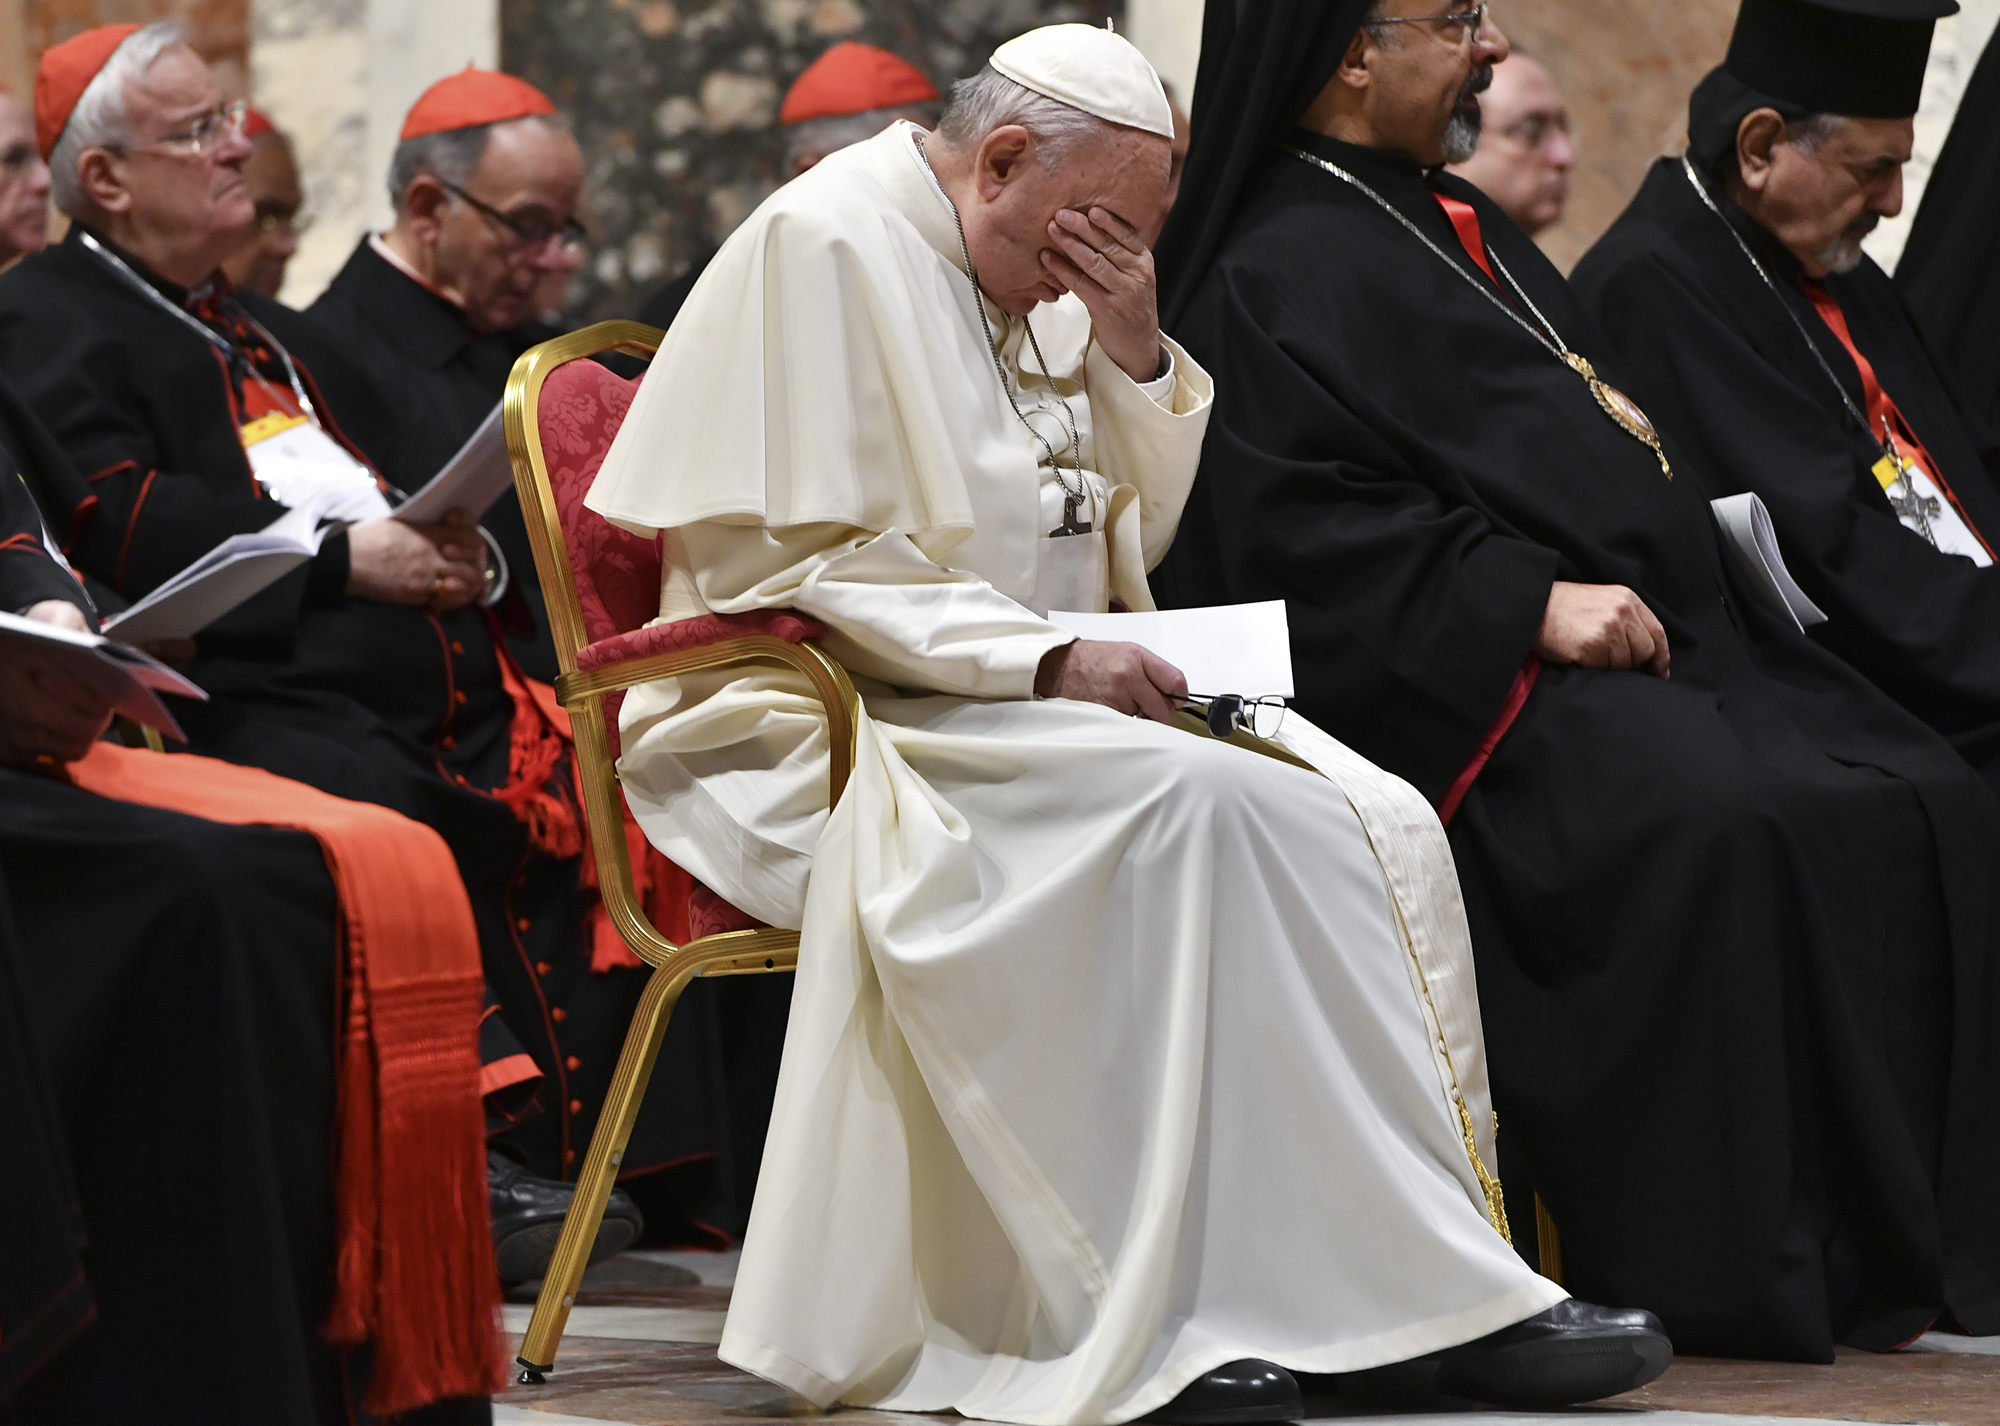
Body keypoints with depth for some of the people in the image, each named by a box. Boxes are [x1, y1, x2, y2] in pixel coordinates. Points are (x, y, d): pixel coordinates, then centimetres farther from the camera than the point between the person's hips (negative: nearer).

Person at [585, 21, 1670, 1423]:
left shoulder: (1038, 279, 16)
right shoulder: (827, 247, -9)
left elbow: (1130, 537, 19)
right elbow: (795, 566, -15)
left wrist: (1134, 356, 1)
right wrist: (1045, 662, -22)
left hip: (1026, 710, 9)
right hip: (835, 721, -9)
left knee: (1379, 825, -15)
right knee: (1200, 806, -32)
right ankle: (1441, 1292, -26)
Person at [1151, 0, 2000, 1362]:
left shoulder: (1467, 231, 26)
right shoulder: (1278, 277, -3)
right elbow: (1306, 523, -15)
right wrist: (1528, 601, -22)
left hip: (1660, 649, 9)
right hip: (1493, 694, -9)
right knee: (1726, 826, -34)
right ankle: (1729, 1266, -29)